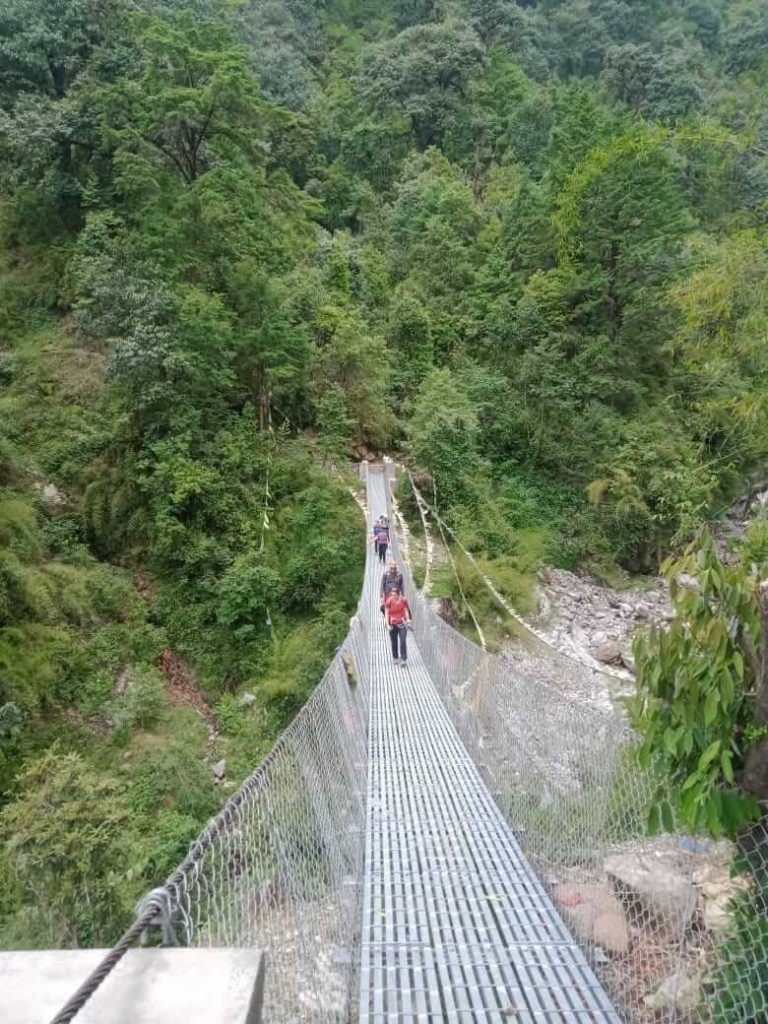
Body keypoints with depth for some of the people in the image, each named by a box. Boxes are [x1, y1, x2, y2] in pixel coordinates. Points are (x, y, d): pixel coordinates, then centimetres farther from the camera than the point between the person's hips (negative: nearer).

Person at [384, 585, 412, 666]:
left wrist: (408, 621, 2)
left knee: (403, 642, -10)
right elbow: (386, 614, -8)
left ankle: (403, 660, -9)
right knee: (394, 642, 10)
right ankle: (395, 658, 25)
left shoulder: (403, 601, -7)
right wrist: (387, 624, -15)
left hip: (402, 624, -1)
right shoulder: (389, 601, -9)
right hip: (392, 624, 1)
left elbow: (406, 611, 2)